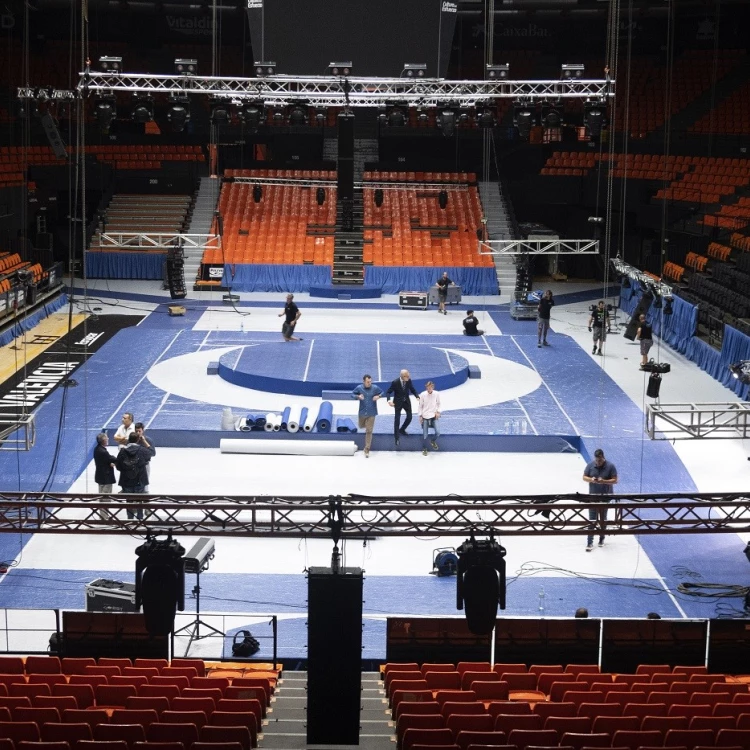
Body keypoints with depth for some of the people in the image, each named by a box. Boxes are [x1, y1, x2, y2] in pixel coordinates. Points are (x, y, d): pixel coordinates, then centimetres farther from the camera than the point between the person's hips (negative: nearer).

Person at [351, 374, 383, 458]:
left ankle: (367, 450, 4)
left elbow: (382, 392, 8)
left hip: (371, 413, -2)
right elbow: (352, 394, 3)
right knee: (361, 426, 23)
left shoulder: (375, 388, -10)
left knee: (369, 431, -3)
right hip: (362, 412, 2)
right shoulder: (359, 388, -10)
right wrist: (358, 396, -18)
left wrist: (378, 396, -14)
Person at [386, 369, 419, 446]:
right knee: (397, 419, 0)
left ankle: (402, 429, 28)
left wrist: (417, 396, -18)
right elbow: (388, 392, -14)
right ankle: (396, 438, 10)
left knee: (409, 417, 1)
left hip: (406, 401, 4)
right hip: (398, 402, -4)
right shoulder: (395, 382, -23)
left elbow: (412, 390, 1)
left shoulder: (409, 380, -12)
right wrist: (389, 400, -32)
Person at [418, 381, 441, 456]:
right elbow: (420, 406, 0)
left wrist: (438, 412, -3)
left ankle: (433, 441, 25)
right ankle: (424, 449, 18)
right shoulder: (422, 395, -10)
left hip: (433, 416, 1)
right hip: (425, 416, -1)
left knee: (438, 432, -9)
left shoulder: (436, 394, -6)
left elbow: (438, 404, 9)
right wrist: (420, 416, -2)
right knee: (425, 434, -2)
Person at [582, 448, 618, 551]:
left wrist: (603, 481, -25)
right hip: (593, 496, 0)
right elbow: (584, 477, 2)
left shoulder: (610, 466, -10)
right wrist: (591, 479, -20)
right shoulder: (590, 465, -5)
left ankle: (601, 538, 31)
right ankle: (590, 542, -2)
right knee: (592, 519, -2)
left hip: (605, 496, 0)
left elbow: (615, 480, -9)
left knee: (603, 518, 14)